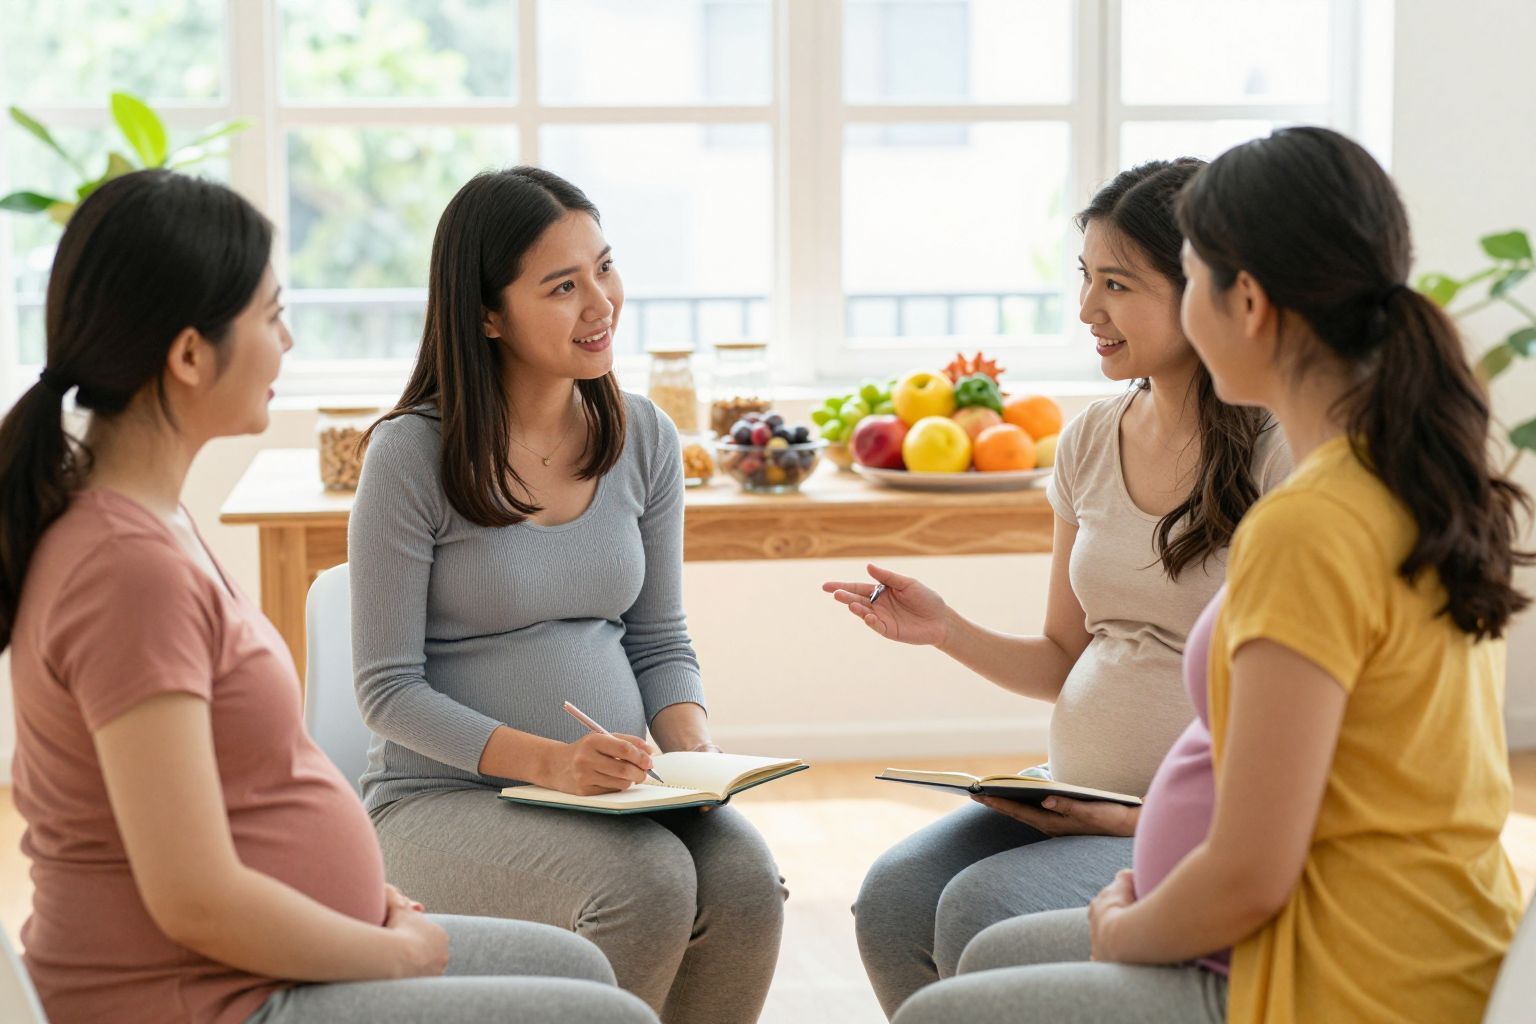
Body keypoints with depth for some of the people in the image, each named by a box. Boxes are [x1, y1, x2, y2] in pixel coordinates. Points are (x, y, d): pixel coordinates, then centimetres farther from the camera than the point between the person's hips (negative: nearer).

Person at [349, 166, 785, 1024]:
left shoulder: (644, 439, 6)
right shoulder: (412, 455, -10)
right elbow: (389, 690, -9)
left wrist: (693, 745, -9)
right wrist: (546, 760, -22)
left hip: (616, 791, 5)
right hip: (447, 796, -4)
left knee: (745, 879, -26)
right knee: (647, 883, -32)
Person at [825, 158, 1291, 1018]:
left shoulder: (1279, 458, -11)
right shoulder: (1093, 442, 10)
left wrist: (1153, 822, -20)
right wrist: (945, 630, -2)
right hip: (1076, 801, 6)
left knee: (984, 910, -26)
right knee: (894, 897, -18)